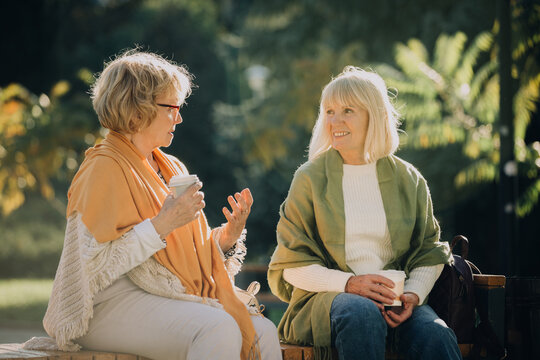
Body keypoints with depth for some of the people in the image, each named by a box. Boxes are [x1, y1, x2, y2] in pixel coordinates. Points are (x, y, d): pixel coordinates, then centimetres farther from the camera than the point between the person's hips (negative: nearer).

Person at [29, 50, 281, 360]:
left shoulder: (173, 169, 18)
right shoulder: (104, 168, -6)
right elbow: (93, 264, -16)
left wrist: (228, 237, 0)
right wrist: (161, 225, -19)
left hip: (179, 297, 7)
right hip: (115, 302, -7)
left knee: (262, 331, -18)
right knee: (219, 329, -32)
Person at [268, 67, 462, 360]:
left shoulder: (407, 179, 13)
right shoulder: (310, 178, 6)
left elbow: (429, 252, 16)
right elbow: (291, 264, 3)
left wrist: (413, 294, -6)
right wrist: (348, 283, -13)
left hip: (393, 297, 1)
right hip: (327, 296, -1)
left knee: (435, 336, -32)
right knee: (362, 316, -37)